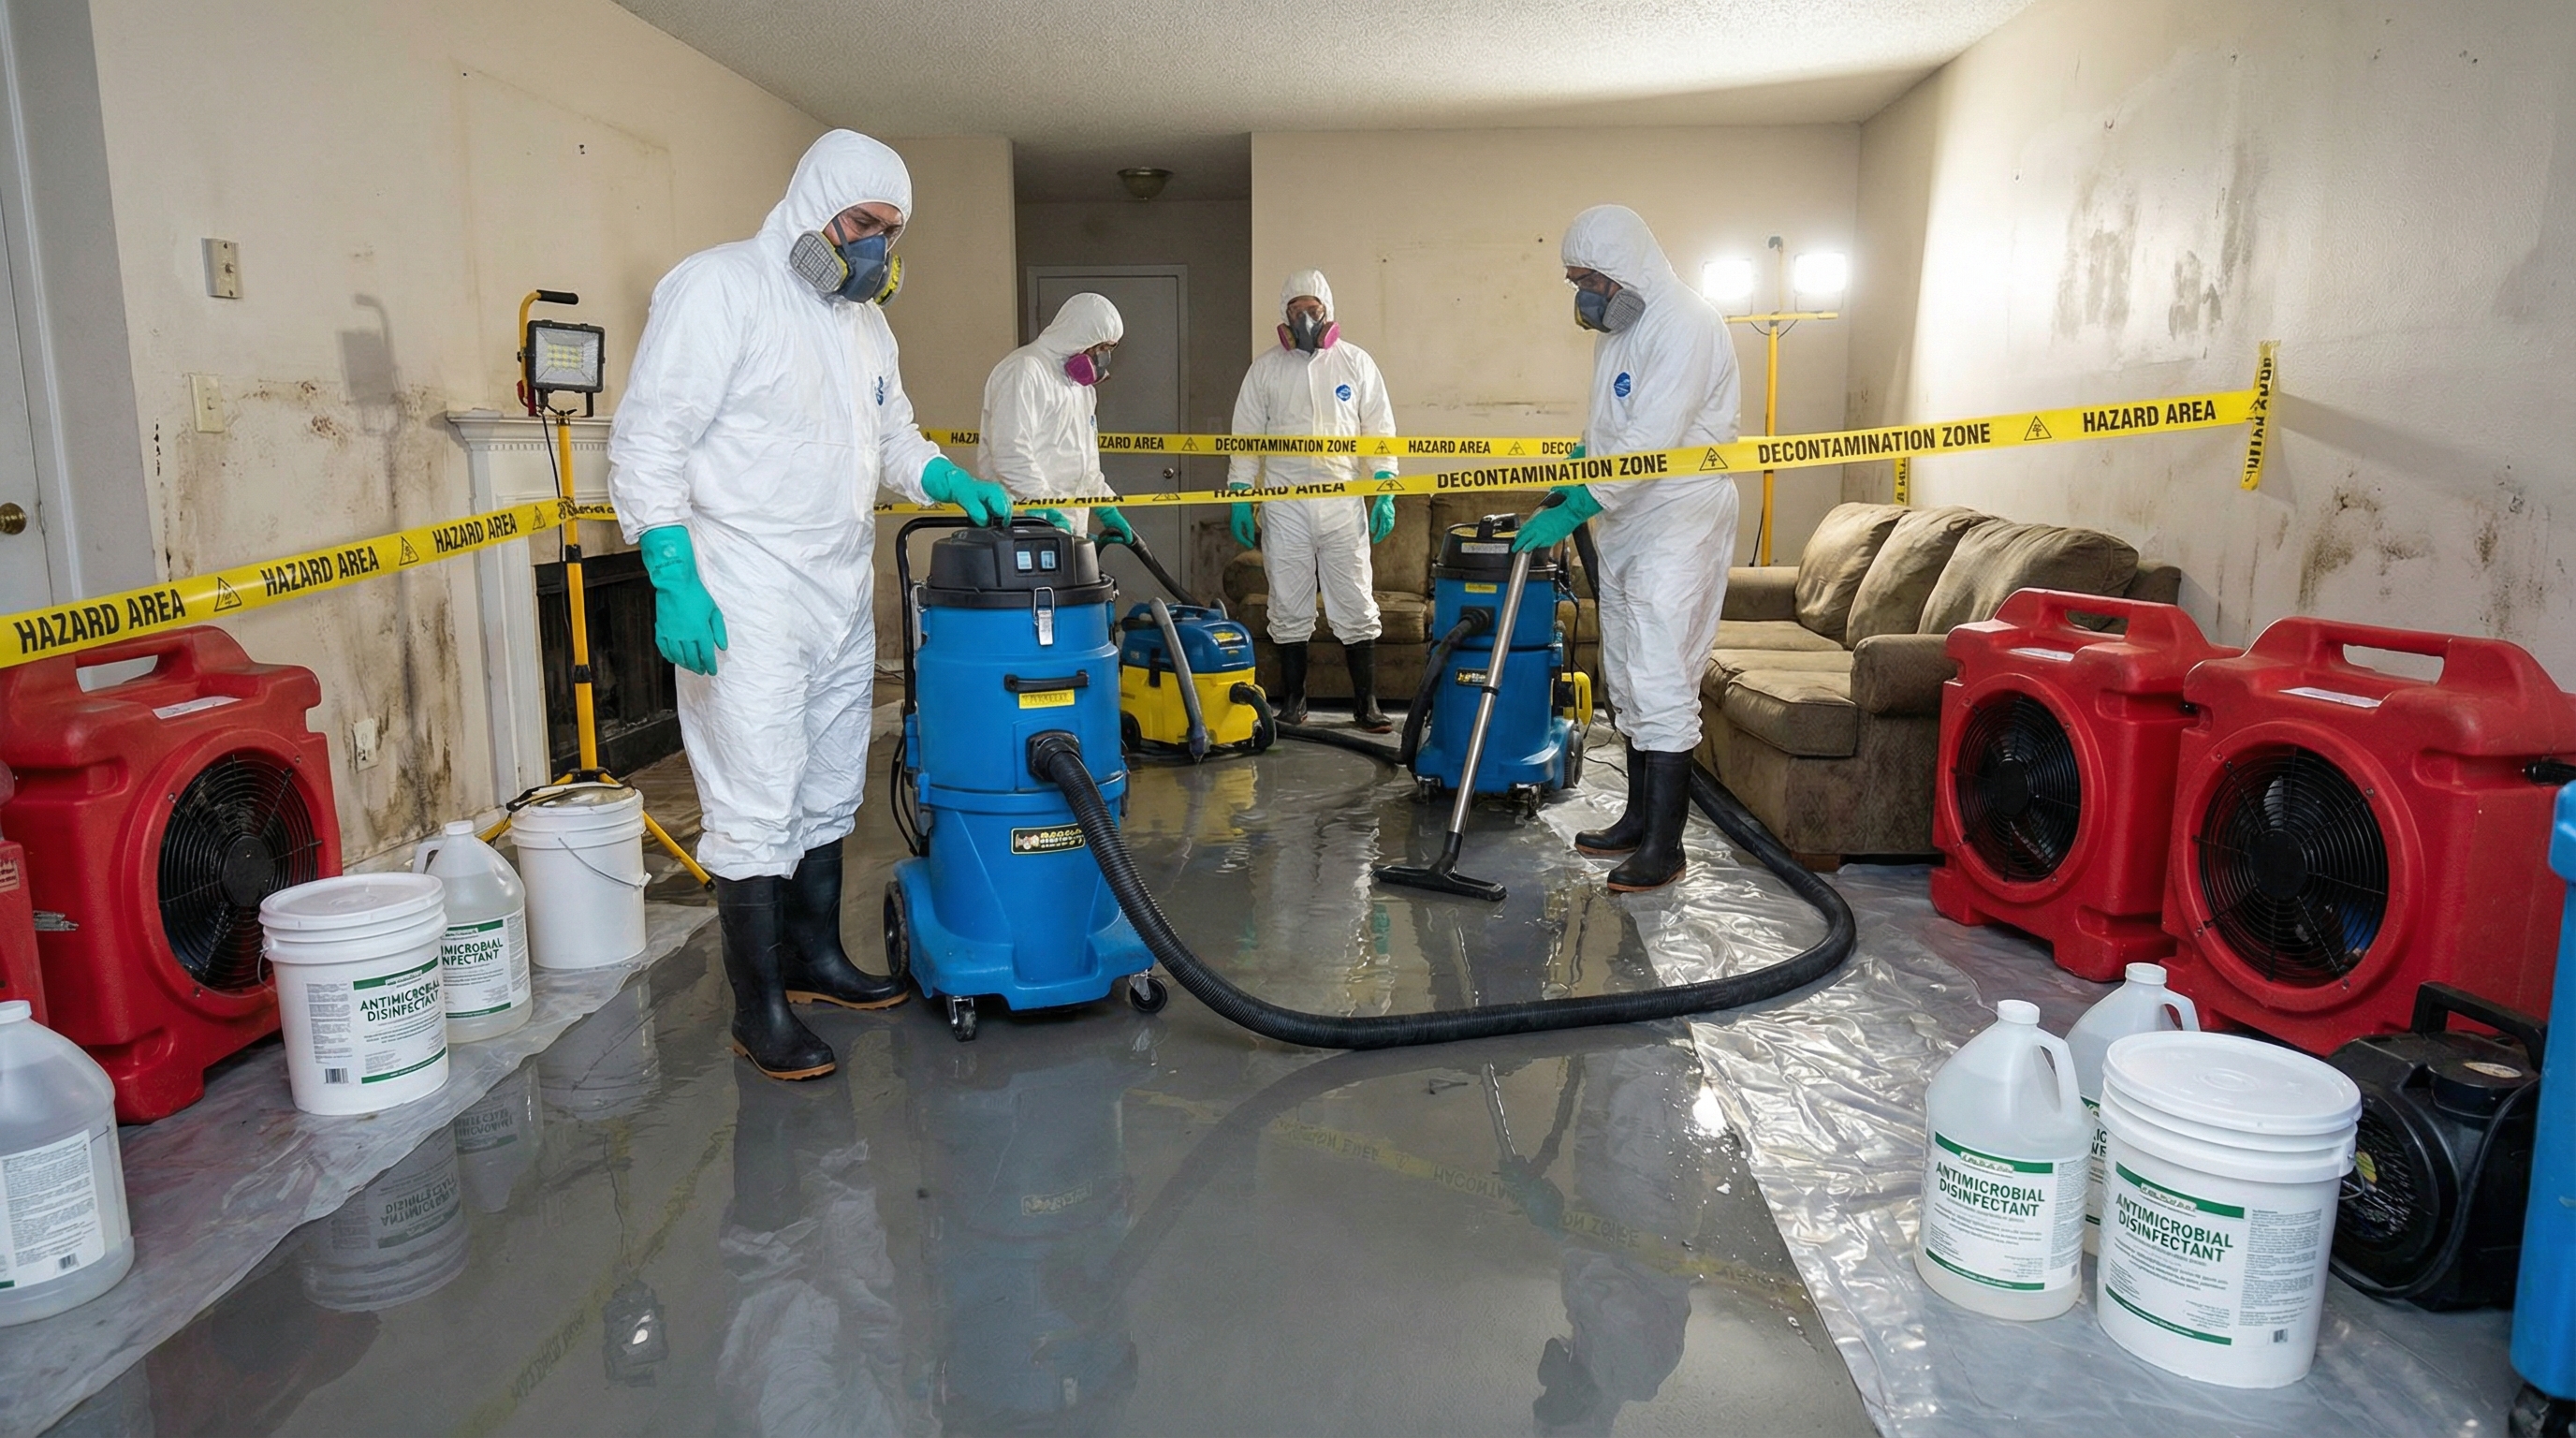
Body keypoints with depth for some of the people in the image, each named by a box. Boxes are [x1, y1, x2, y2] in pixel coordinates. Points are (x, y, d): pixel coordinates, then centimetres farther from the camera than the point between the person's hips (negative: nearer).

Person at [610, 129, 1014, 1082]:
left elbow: (891, 436, 26)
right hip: (744, 602, -8)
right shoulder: (719, 287, -10)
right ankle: (759, 1009, 8)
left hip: (843, 596, 9)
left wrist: (950, 481, 5)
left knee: (830, 795, 16)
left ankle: (816, 958, 32)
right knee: (755, 809, -4)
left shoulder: (865, 321, 15)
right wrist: (674, 583, -22)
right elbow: (648, 440, -14)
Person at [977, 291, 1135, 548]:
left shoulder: (1079, 383, 21)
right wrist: (1048, 513, -21)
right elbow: (1010, 455, -20)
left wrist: (1107, 510, 19)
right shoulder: (1024, 371, -9)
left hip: (1069, 527, 9)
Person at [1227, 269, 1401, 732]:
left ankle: (1366, 703, 8)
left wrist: (1385, 493, -3)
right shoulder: (1265, 369, 8)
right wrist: (1240, 498, 0)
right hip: (1283, 506, 1)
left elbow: (1380, 430, 6)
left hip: (1344, 503, 0)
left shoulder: (1356, 363, 7)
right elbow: (1246, 438, 8)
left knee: (1357, 607, 0)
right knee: (1288, 609, 6)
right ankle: (1292, 702, 17)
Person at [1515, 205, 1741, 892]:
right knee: (1627, 678, 13)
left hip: (1678, 521, -10)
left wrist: (1573, 510, -29)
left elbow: (1651, 441, -27)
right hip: (1625, 523, 10)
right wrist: (1574, 475, 15)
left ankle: (1664, 845, -6)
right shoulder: (1617, 327, 14)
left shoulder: (1686, 325, -17)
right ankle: (1639, 818, 24)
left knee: (1660, 681, -11)